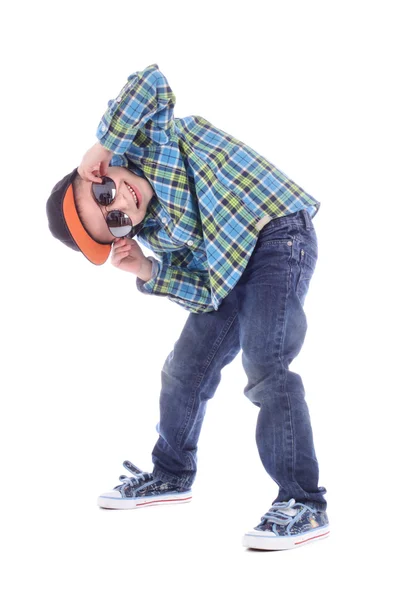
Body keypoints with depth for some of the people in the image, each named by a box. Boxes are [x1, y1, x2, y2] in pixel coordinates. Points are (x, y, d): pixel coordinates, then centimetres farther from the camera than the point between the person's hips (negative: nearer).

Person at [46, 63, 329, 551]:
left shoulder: (148, 142, -12)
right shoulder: (152, 233, 3)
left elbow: (152, 84, -30)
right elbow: (205, 292, -1)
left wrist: (100, 149, -25)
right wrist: (144, 271, -15)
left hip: (277, 233, -9)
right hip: (232, 265, 9)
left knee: (265, 364, -21)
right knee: (187, 367, 13)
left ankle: (304, 505, -18)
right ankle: (172, 475, 34)